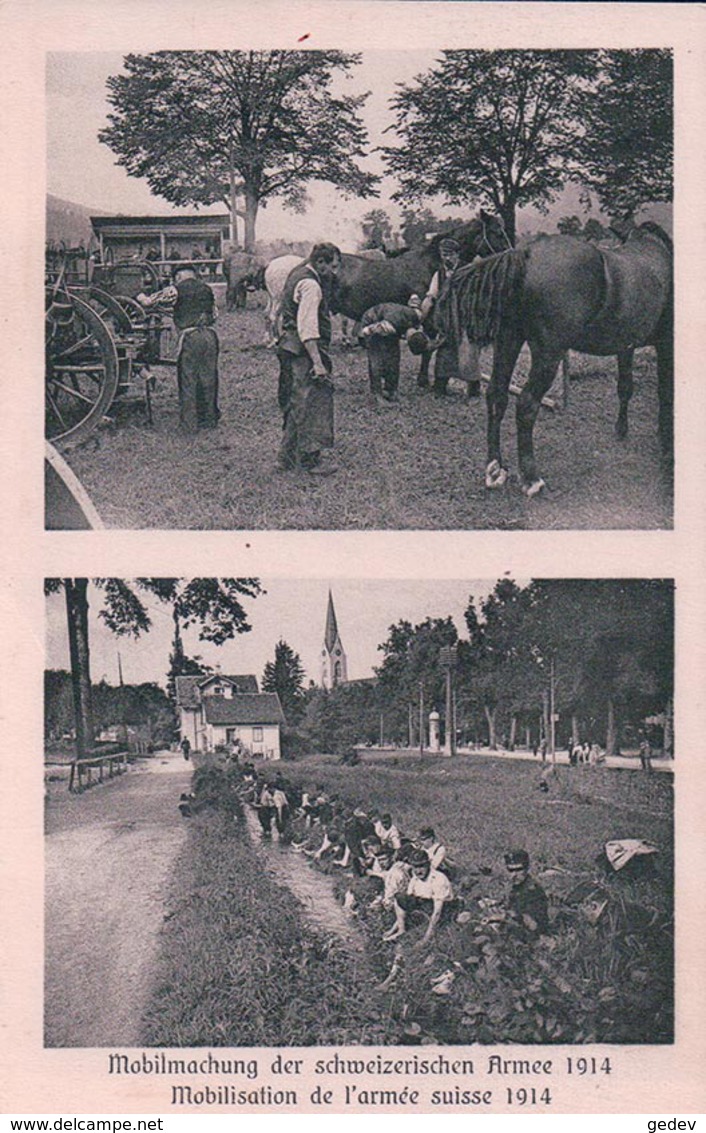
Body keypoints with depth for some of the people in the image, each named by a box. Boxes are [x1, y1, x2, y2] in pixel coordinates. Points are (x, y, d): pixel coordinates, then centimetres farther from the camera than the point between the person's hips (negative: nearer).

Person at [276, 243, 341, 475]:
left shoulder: (297, 274, 16)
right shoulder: (310, 285, -17)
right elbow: (307, 327, -25)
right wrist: (317, 362, -27)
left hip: (289, 348, 11)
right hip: (304, 351, -11)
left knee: (295, 404, 16)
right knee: (312, 405, -5)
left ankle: (287, 458, 23)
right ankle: (311, 461, -2)